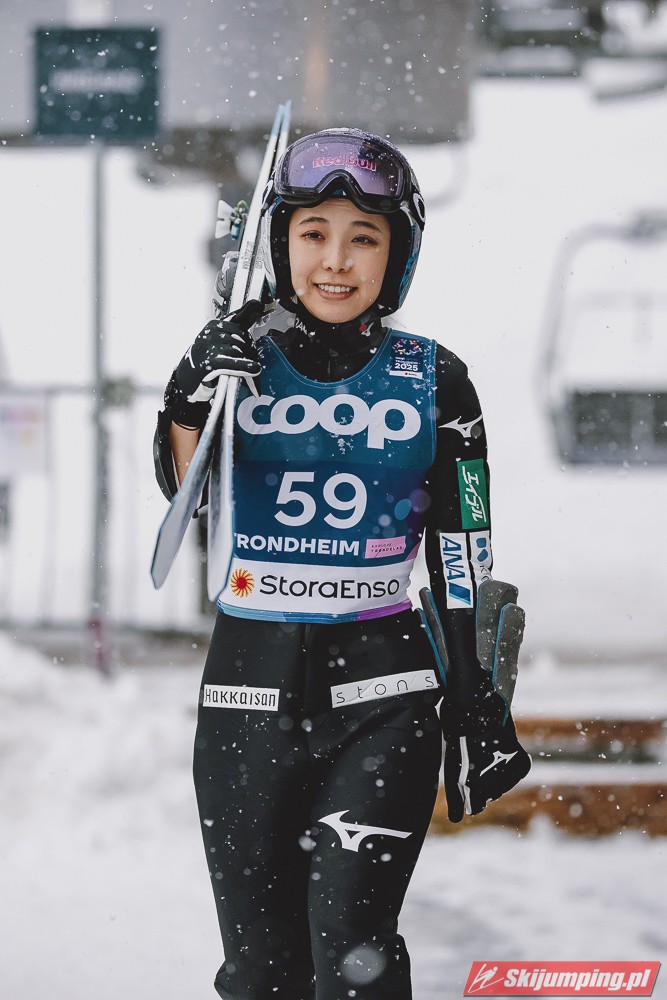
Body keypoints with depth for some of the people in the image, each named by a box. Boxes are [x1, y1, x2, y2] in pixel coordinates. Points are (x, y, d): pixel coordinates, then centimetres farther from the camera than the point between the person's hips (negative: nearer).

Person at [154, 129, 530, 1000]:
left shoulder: (433, 383, 3)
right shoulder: (238, 359, 3)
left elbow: (461, 559, 7)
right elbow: (183, 485, -13)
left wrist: (479, 708, 4)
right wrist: (197, 396, -31)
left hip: (383, 700, -1)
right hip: (248, 691, 1)